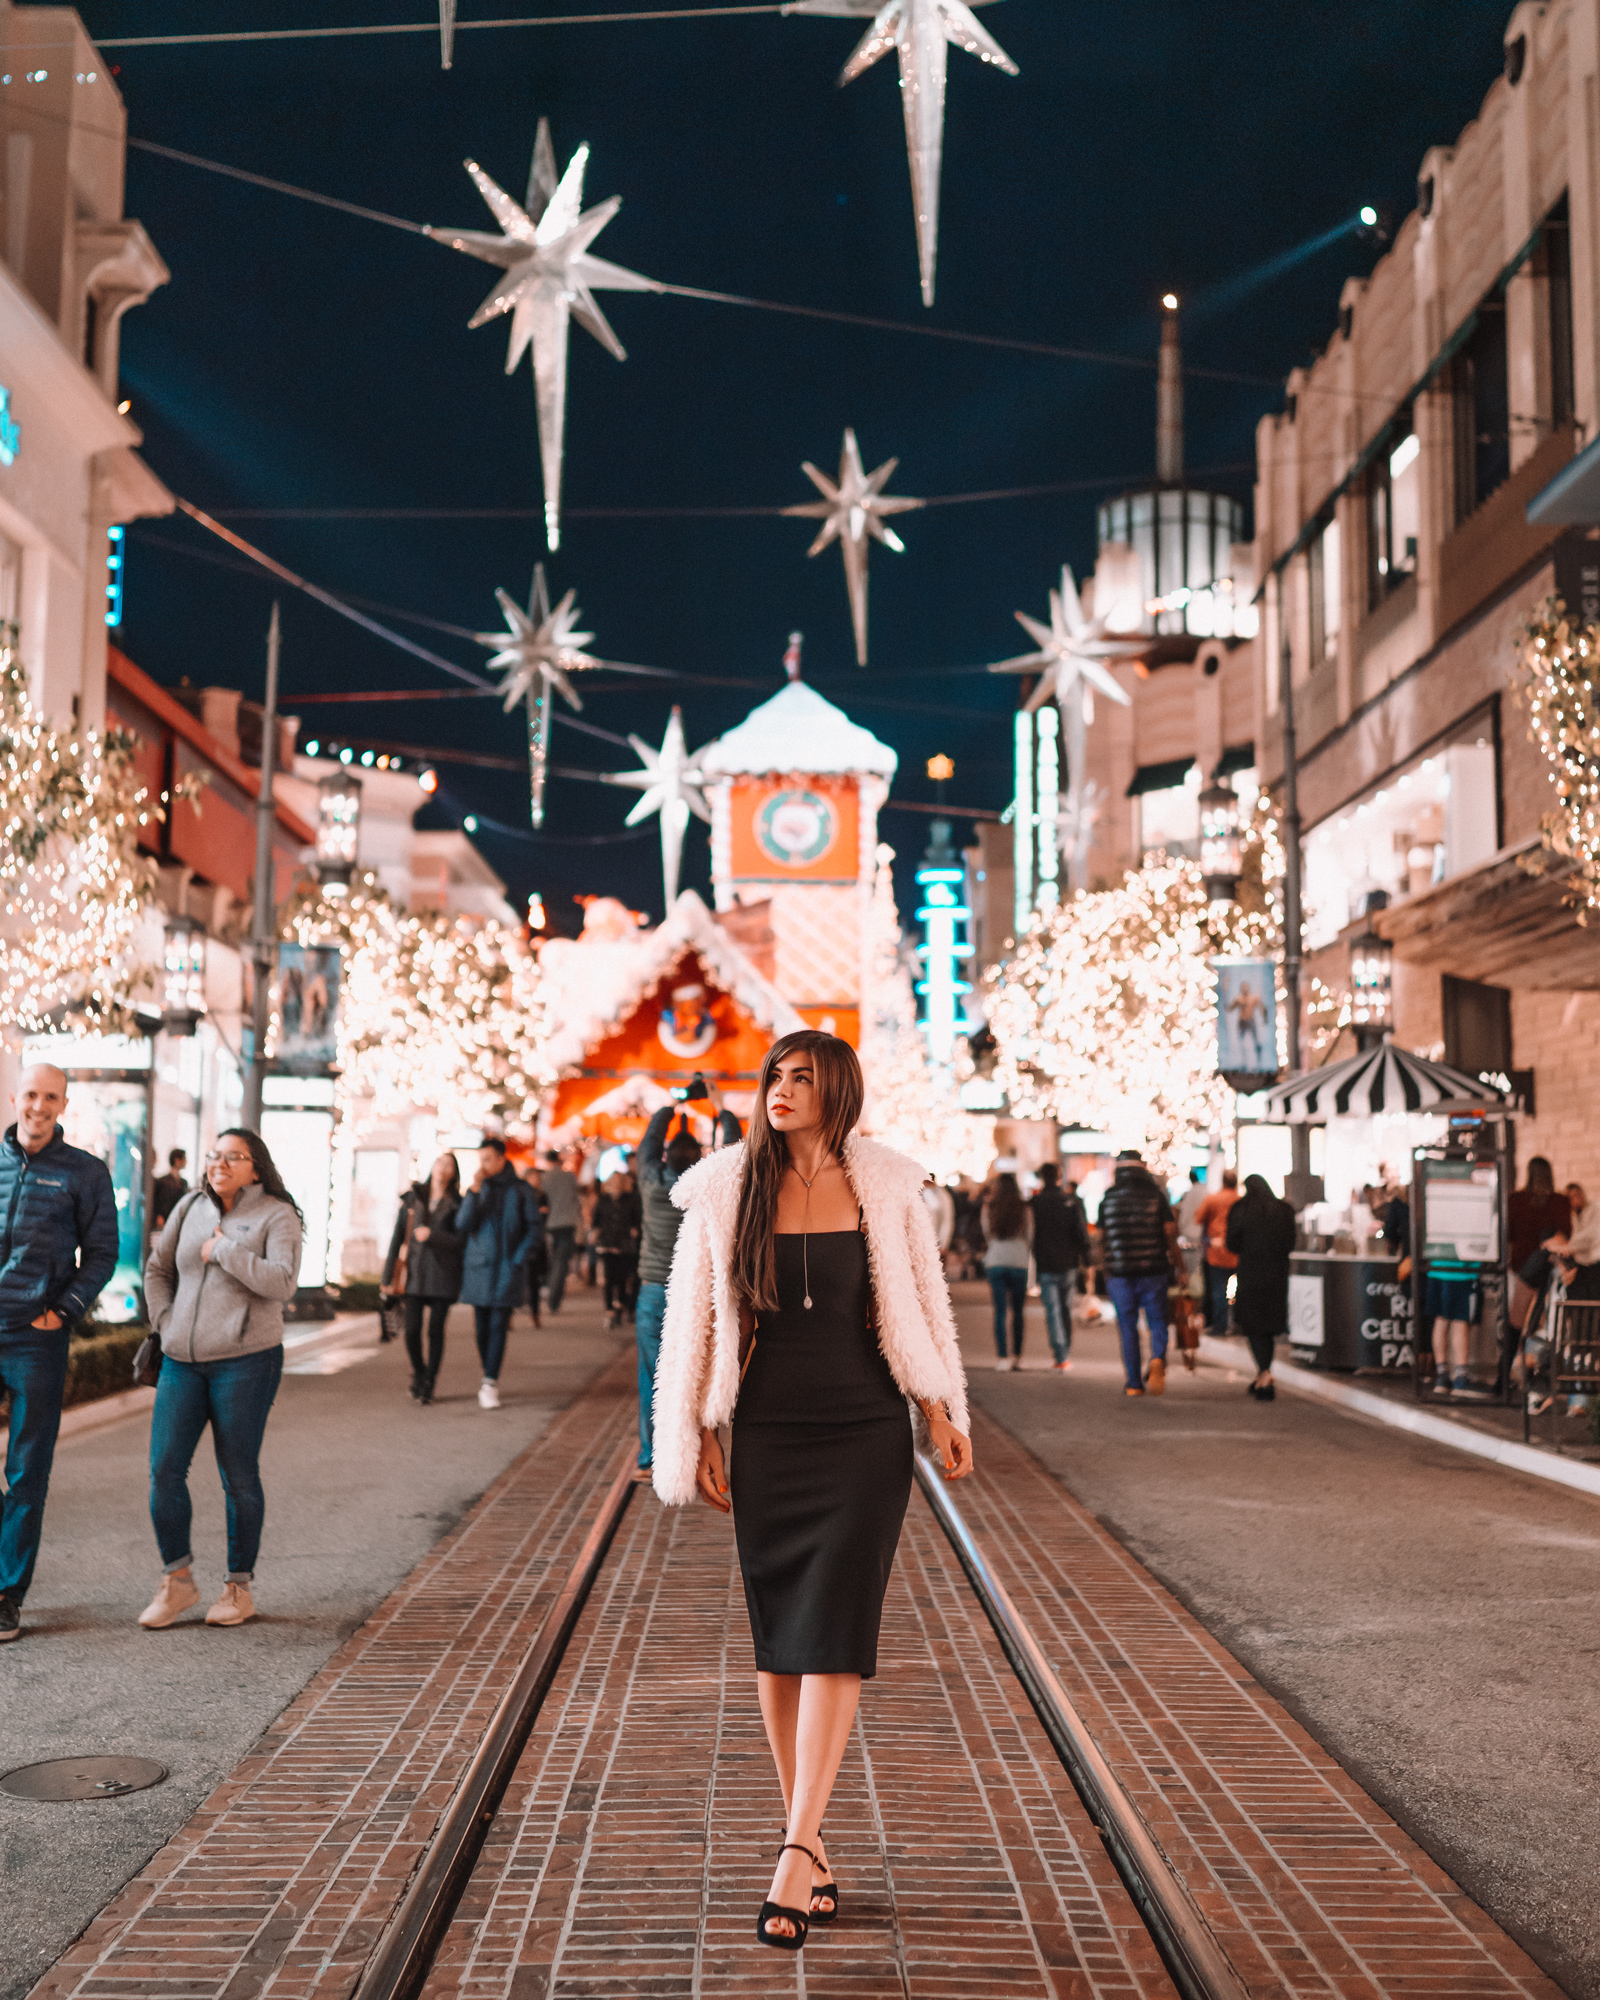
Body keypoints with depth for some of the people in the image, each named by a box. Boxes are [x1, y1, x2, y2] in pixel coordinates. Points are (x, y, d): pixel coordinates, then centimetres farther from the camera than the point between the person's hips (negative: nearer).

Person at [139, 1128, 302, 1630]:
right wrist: (166, 1321, 9)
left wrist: (223, 1249, -13)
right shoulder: (190, 1207, 12)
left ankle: (239, 1586, 16)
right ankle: (177, 1580, 15)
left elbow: (281, 1282, -17)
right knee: (164, 1469, -2)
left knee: (238, 1475, 2)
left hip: (245, 1361, -4)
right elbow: (157, 1269, 23)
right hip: (181, 1361, 4)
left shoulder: (276, 1216, -3)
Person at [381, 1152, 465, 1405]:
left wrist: (432, 1236, -15)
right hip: (415, 1272, 2)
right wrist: (388, 1275, 5)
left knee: (435, 1330, 0)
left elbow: (462, 1241, -5)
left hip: (443, 1274, -2)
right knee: (412, 1330, -3)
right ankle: (418, 1372, 23)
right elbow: (398, 1235, 7)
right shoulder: (413, 1197, 7)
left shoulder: (456, 1204, 1)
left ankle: (428, 1384, 13)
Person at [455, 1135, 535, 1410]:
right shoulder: (477, 1188, 7)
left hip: (506, 1268, -3)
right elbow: (462, 1225, -3)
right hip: (478, 1267, 3)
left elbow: (531, 1229, 4)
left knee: (498, 1326, -8)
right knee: (482, 1327, 6)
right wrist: (473, 1191, -11)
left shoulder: (520, 1190, 1)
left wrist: (517, 1259, -6)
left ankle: (489, 1383, -9)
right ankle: (491, 1377, 20)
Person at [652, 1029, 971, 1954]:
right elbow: (694, 1318, 5)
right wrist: (701, 1436, 3)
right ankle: (812, 1840, 17)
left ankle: (797, 1849, -7)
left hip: (866, 1434, -1)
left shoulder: (885, 1186, 0)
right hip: (768, 1435, 1)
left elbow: (923, 1304, 8)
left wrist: (943, 1409, 5)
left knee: (835, 1633, -8)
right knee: (778, 1637, 5)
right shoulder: (726, 1191, 1)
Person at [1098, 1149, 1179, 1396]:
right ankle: (1158, 1360, -20)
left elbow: (1102, 1237, 7)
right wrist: (1170, 1257, 17)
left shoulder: (1108, 1199, 3)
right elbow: (1171, 1232, -1)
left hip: (1119, 1273, 1)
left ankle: (1134, 1384, 7)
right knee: (1157, 1321, 8)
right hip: (1154, 1271, -1)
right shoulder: (1156, 1195, 0)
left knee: (1128, 1327, 7)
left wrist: (1107, 1266, 19)